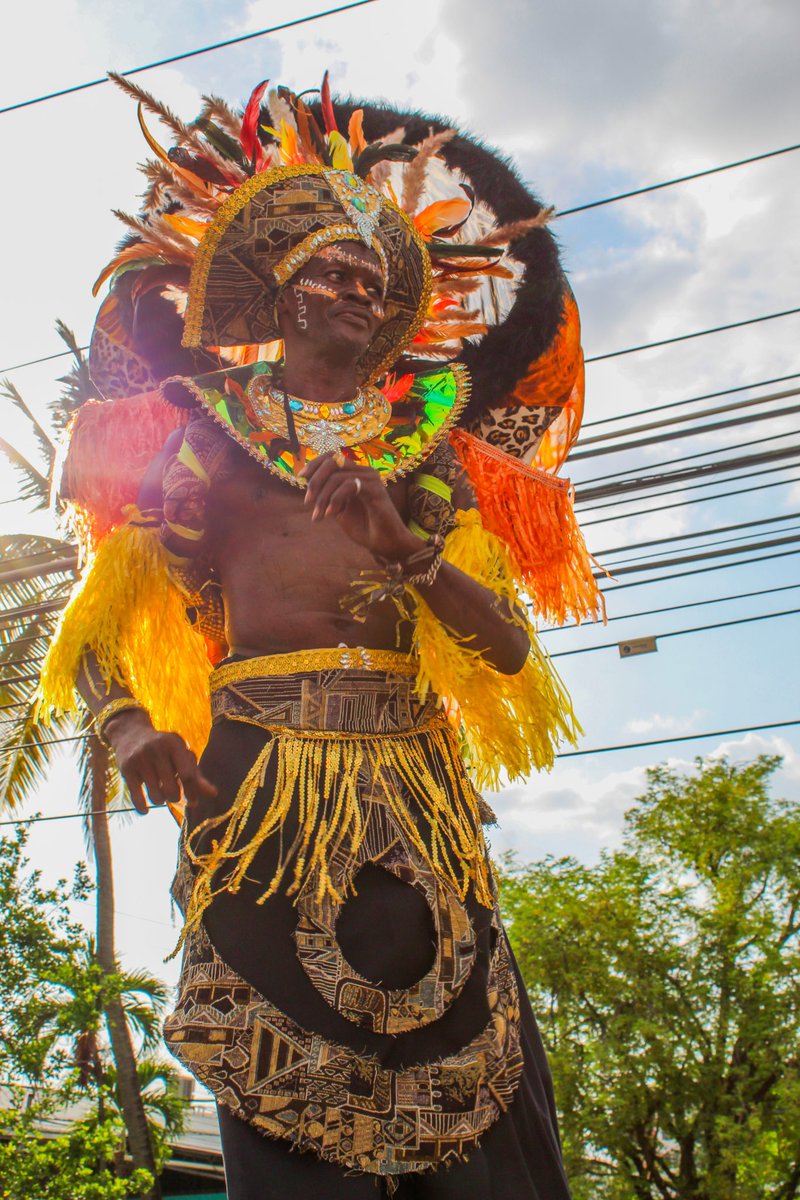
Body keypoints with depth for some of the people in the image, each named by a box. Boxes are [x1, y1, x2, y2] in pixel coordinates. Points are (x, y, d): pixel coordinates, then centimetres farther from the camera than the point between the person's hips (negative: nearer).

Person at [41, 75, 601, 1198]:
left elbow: (509, 646, 4)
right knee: (287, 1100, 0)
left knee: (470, 1106, 0)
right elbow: (99, 620, 10)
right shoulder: (210, 431, 11)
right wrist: (133, 728, -9)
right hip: (263, 769, -1)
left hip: (412, 782, 2)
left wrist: (404, 549, -12)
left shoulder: (424, 447, 14)